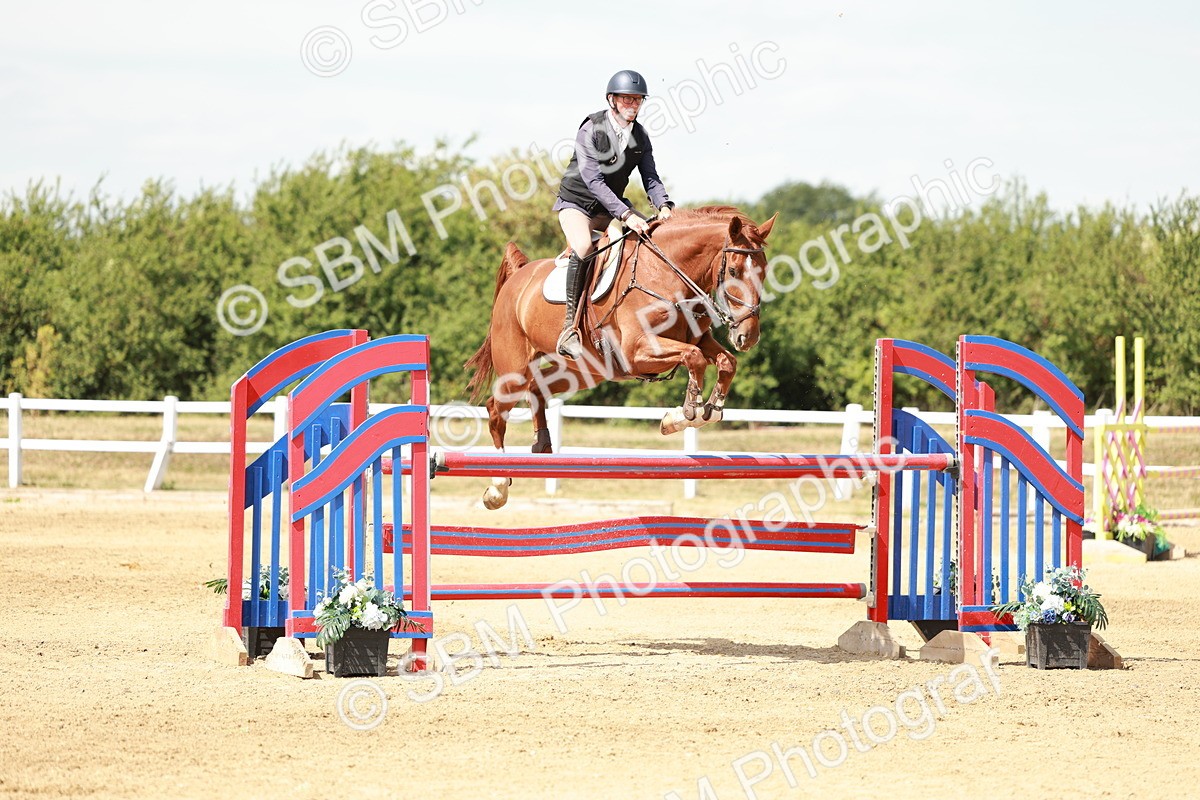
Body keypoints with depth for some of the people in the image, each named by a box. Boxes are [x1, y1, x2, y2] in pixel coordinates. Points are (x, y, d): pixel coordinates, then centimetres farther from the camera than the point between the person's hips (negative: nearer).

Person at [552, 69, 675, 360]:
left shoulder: (640, 136, -1)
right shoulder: (591, 130, -21)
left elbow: (650, 177, -2)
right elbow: (593, 180, -29)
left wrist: (663, 206, -25)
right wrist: (625, 215, -39)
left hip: (611, 207, 7)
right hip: (576, 203, -7)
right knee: (583, 247, -35)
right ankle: (569, 328, -35)